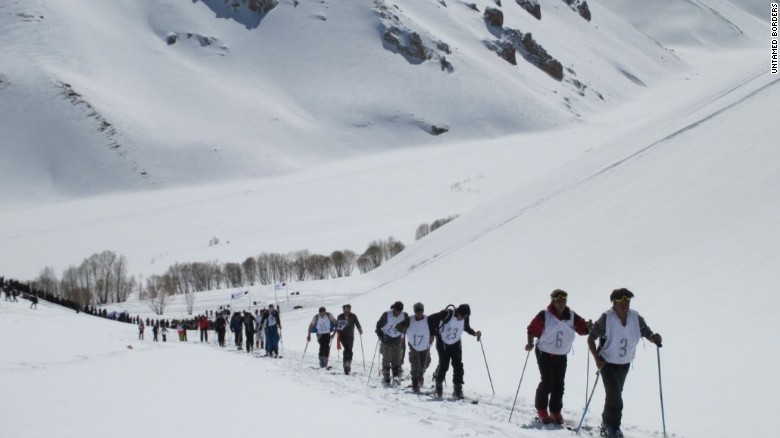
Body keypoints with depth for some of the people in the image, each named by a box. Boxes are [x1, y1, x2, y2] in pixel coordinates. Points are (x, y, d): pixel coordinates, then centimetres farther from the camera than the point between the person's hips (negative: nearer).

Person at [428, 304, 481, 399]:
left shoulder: (465, 318, -12)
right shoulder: (447, 314, -26)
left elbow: (467, 328, 8)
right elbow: (431, 319, -17)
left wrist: (474, 333, -11)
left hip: (456, 344, 3)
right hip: (443, 343, -3)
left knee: (458, 366, -5)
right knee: (443, 365, -2)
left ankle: (458, 390, 3)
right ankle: (438, 383, 27)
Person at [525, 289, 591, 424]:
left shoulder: (572, 316, -4)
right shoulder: (544, 315, -14)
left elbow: (583, 329, -5)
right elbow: (532, 329, -9)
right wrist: (530, 343, -22)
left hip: (561, 356, 4)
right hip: (544, 354, -4)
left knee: (559, 384, 3)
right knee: (547, 382, -9)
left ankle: (555, 411, 18)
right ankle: (541, 409, 11)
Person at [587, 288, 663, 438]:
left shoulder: (635, 318, -12)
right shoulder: (606, 319, -23)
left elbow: (647, 333, -5)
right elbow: (591, 338, -16)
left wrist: (653, 337, -29)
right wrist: (597, 358, -25)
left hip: (625, 364, 5)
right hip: (607, 363, -5)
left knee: (614, 395, 18)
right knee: (614, 395, -13)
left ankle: (606, 424, 36)